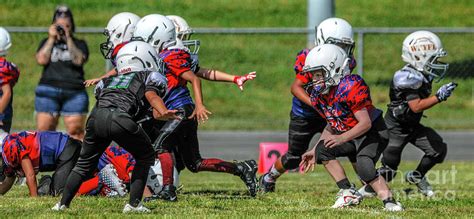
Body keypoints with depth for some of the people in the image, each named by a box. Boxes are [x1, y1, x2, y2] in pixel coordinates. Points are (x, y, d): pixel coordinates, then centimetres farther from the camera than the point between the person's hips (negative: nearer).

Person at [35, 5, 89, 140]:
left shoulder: (79, 44, 13)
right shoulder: (47, 43, 17)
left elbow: (79, 60, -6)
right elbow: (41, 60, -2)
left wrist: (68, 39, -5)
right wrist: (52, 39, 1)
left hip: (74, 93, -1)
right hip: (48, 91, 1)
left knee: (75, 131, -6)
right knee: (44, 130, -4)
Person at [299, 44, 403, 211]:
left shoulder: (351, 88, -27)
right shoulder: (319, 95, -1)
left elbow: (365, 123, -28)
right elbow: (332, 125, 12)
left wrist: (342, 138, -38)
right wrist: (314, 151, 9)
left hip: (373, 133, -9)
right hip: (348, 134, 9)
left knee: (364, 167, -31)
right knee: (322, 150, -8)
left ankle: (389, 201, -24)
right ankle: (348, 193, -6)